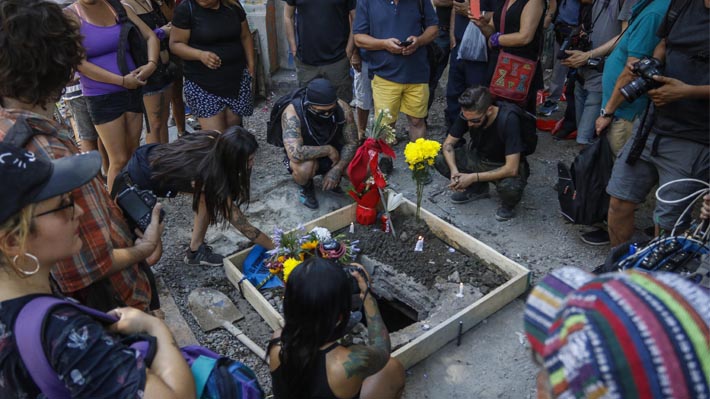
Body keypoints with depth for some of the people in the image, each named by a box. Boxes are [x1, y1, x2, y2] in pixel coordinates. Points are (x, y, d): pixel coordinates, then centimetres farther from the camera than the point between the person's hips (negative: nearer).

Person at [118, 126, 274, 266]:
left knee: (209, 195, -5)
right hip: (137, 179, -7)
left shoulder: (215, 140, -20)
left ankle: (195, 250, 7)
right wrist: (276, 248, -18)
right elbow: (243, 226, -26)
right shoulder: (210, 178, -34)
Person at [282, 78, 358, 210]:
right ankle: (306, 187, 0)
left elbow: (351, 143, -12)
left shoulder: (342, 108, -22)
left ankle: (333, 179, 14)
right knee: (304, 168, -38)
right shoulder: (292, 113, -33)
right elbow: (295, 153, -43)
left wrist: (337, 169, -26)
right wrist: (328, 150, -32)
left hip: (334, 154, 4)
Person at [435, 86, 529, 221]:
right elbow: (448, 143, -7)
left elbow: (511, 169, -33)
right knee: (438, 158, -14)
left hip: (505, 167, -5)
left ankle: (508, 204, -2)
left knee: (510, 186, -40)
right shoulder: (468, 114, -18)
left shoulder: (509, 120, -32)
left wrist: (473, 177, -31)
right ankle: (478, 188, 6)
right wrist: (454, 170, -26)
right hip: (480, 158, 5)